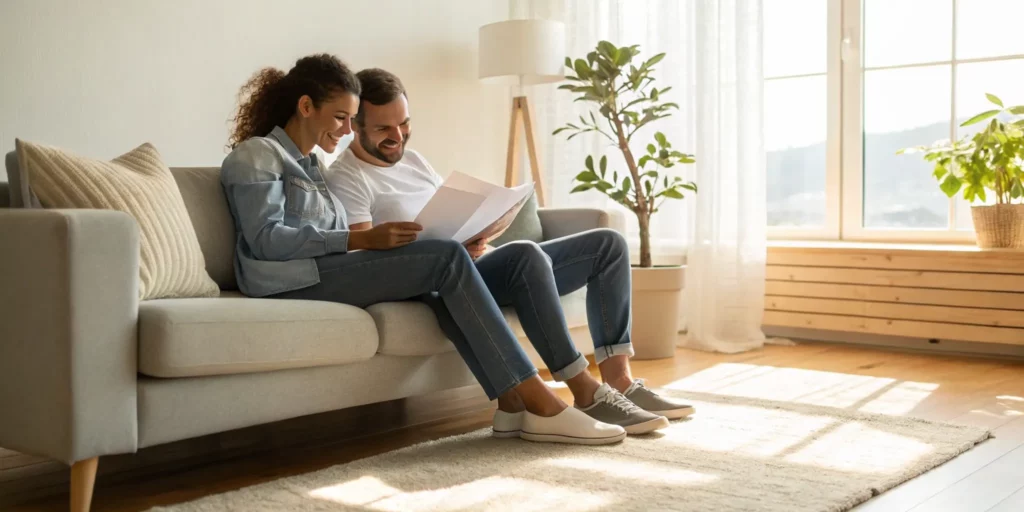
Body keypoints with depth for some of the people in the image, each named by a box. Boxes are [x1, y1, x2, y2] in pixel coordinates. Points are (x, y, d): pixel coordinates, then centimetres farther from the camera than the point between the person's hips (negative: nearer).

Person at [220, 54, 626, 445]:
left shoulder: (310, 165, 30)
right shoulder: (256, 154, 4)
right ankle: (540, 403, -25)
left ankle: (513, 402, -30)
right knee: (449, 258, -21)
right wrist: (363, 240, -20)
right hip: (294, 283, -8)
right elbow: (265, 238, -12)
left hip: (326, 274, 8)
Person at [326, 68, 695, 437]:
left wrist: (480, 235, -5)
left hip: (479, 262, 9)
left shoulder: (412, 159, 22)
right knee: (527, 255, -39)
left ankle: (618, 381, -7)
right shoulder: (346, 179, -4)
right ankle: (586, 394, -30)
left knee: (608, 244, 3)